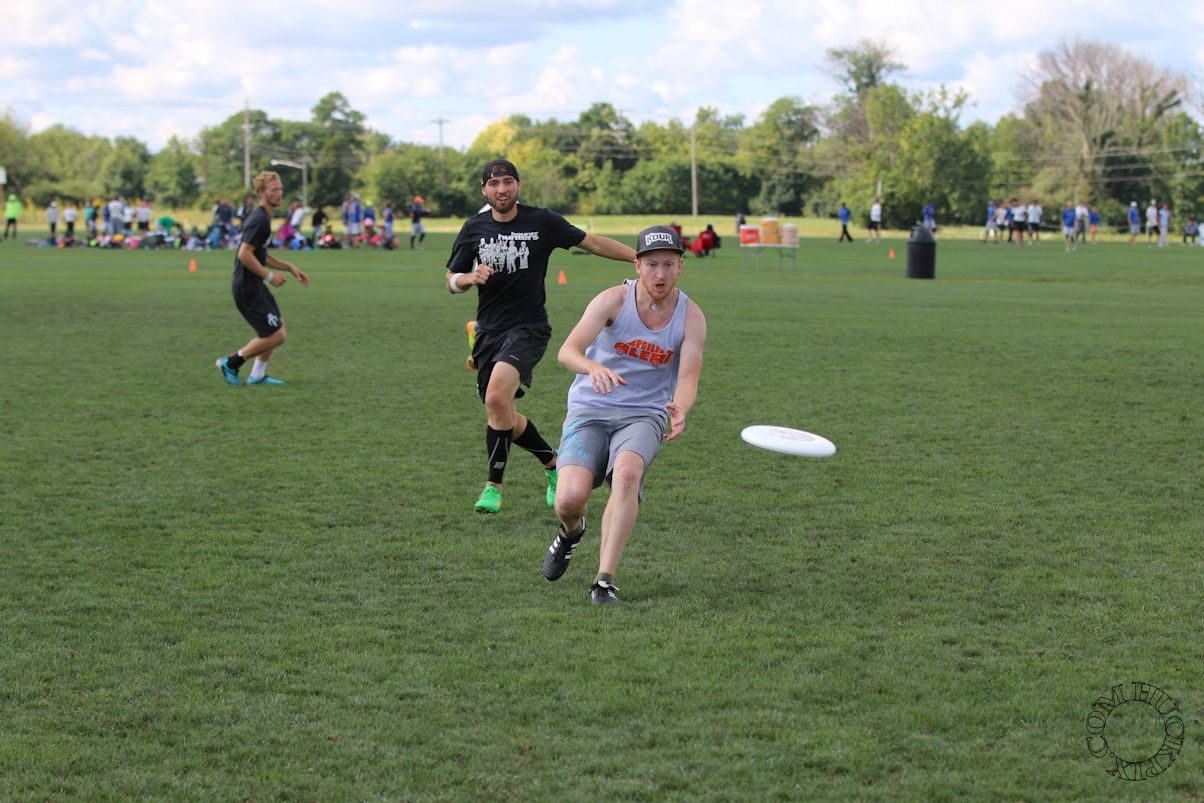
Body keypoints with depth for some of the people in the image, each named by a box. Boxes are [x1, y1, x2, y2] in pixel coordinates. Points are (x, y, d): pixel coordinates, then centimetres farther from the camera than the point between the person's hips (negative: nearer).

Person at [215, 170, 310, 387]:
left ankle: (257, 375, 24)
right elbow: (244, 254, -26)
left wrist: (290, 267, 16)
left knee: (277, 327, 18)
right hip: (247, 288, -10)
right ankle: (231, 363, 6)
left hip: (254, 285, 10)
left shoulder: (263, 217, 14)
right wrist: (269, 276, -18)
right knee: (275, 335, -6)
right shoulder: (259, 219, -18)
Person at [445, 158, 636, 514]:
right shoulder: (474, 228, 5)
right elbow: (451, 281, 11)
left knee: (497, 397, -26)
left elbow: (593, 243, 5)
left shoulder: (542, 221, -2)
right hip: (488, 331, 4)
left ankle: (494, 486, -14)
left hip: (528, 328, -4)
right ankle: (553, 464, 32)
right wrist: (470, 277, -12)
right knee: (502, 416, 5)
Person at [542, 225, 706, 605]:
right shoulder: (613, 300, -11)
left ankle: (605, 579, -29)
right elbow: (567, 351, -23)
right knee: (570, 498, -22)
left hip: (643, 417, 1)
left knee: (626, 473, -34)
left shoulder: (691, 317, -5)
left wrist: (680, 410, -36)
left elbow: (688, 379, -12)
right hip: (589, 412, -1)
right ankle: (571, 531, 19)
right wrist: (594, 367, -46)